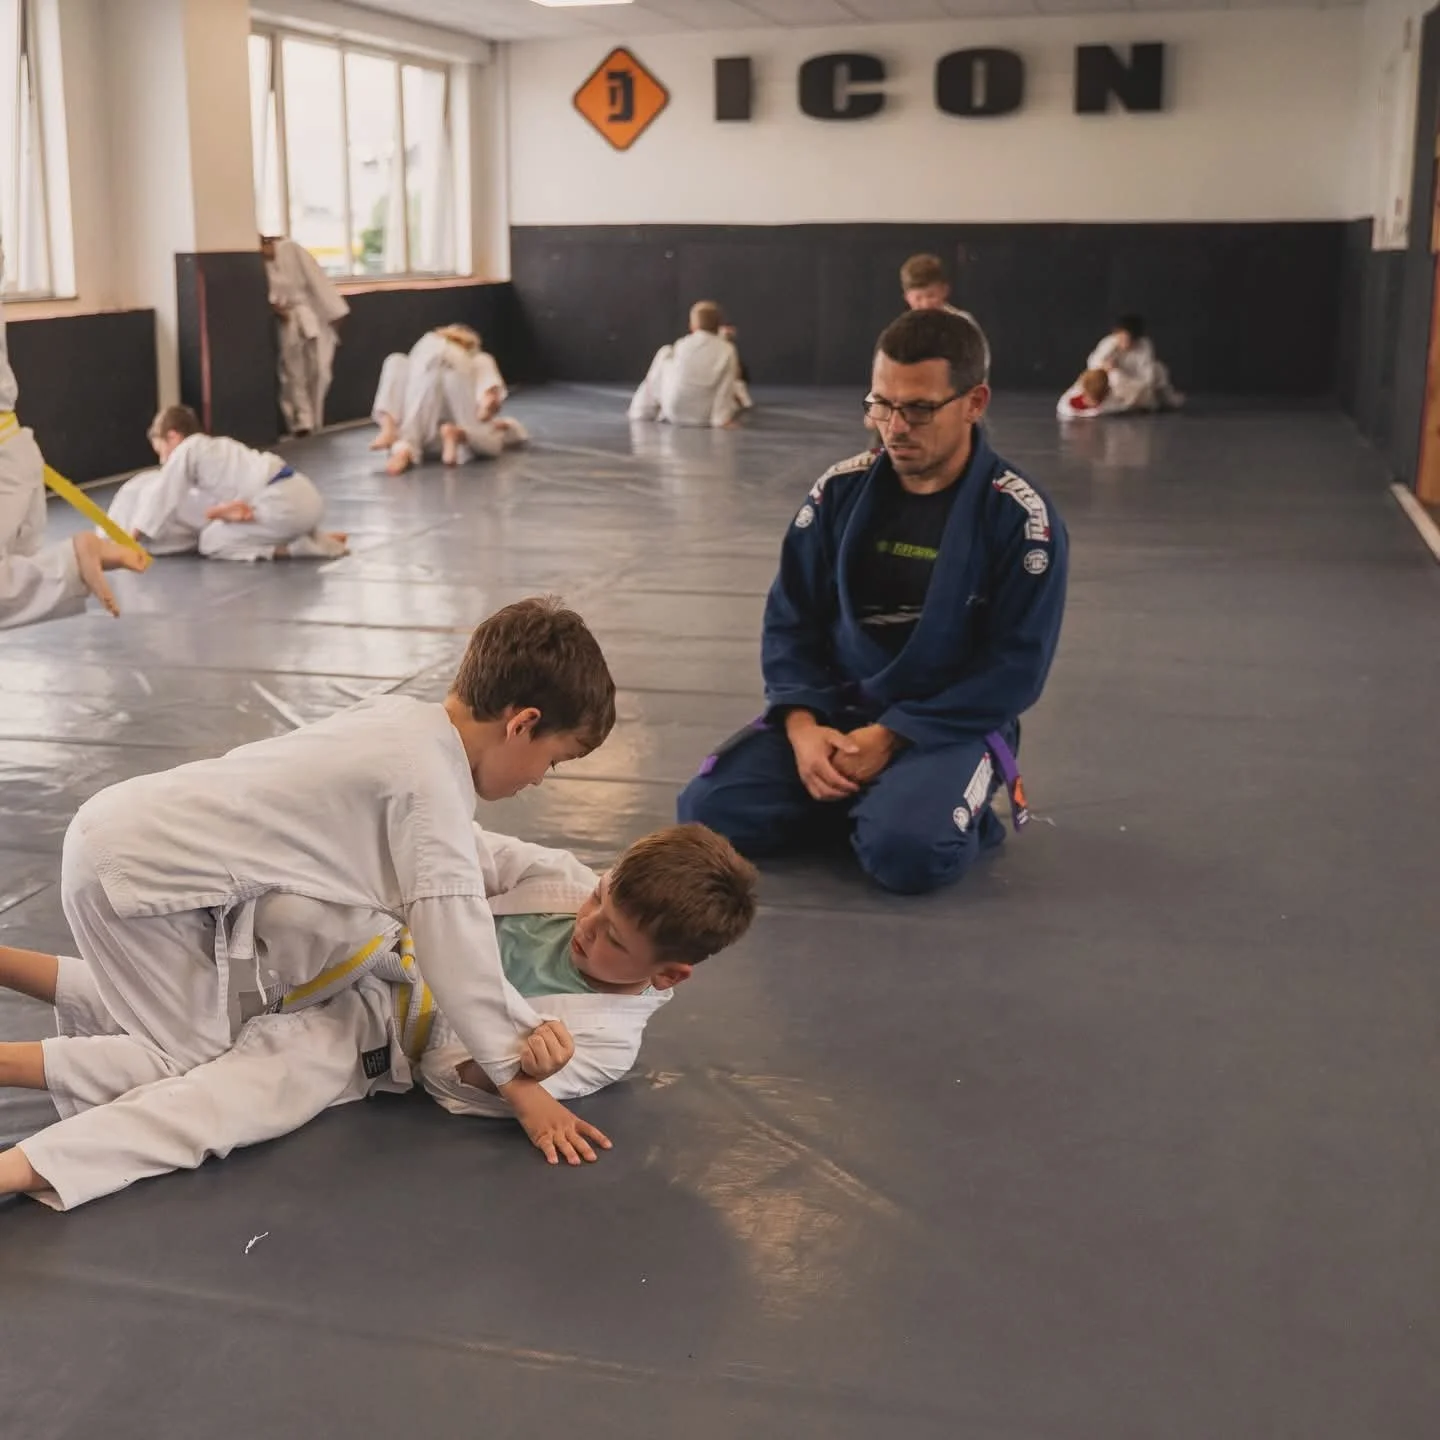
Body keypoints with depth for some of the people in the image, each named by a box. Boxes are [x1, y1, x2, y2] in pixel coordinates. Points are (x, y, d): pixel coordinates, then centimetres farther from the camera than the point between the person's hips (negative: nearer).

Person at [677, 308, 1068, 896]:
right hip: (831, 710, 4)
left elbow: (1014, 667, -12)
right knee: (709, 809, -16)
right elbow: (790, 620, 3)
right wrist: (803, 725, -15)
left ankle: (949, 804, 2)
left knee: (905, 849, -33)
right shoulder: (839, 491, -1)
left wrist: (892, 736, -19)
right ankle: (861, 797, 5)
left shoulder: (1020, 516, -11)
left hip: (950, 724, -4)